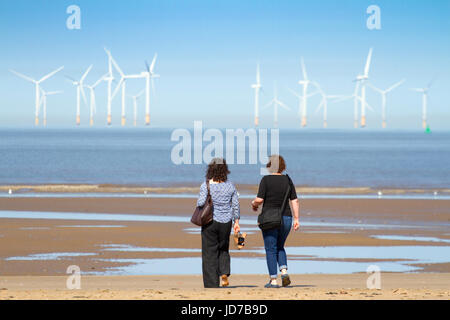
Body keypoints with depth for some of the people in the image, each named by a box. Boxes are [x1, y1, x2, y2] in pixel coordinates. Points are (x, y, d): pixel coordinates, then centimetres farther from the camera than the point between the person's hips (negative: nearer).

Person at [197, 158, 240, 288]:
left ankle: (211, 284, 3)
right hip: (226, 222, 3)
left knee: (210, 253, 4)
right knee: (223, 249, 22)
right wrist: (236, 222, 12)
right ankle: (224, 273, -1)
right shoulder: (230, 186, 1)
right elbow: (236, 205, 3)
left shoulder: (206, 185, -10)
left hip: (210, 222, -3)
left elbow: (201, 203, -16)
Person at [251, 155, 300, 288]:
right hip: (286, 218, 4)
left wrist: (254, 204, 8)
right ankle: (284, 271, -1)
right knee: (280, 247, 20)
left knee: (271, 249, 3)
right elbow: (295, 201, 3)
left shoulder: (266, 179, -8)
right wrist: (296, 219, 6)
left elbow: (259, 199, -14)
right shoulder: (287, 180, 4)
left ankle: (273, 280, 1)